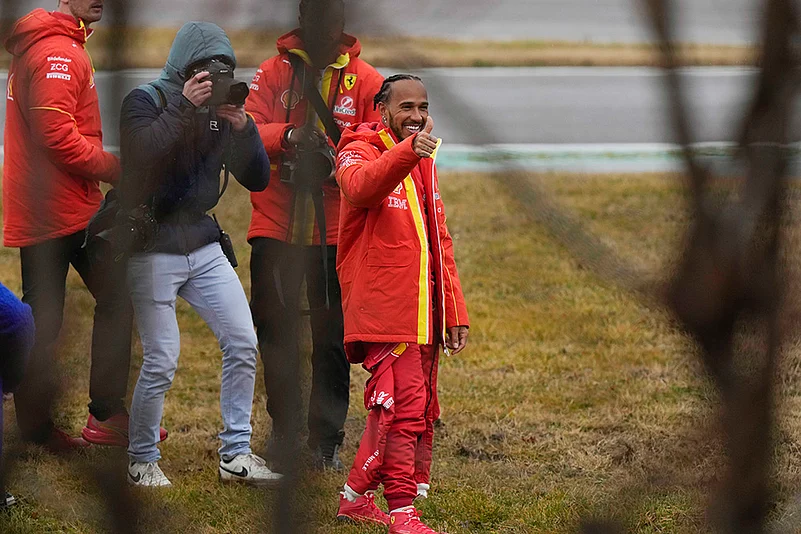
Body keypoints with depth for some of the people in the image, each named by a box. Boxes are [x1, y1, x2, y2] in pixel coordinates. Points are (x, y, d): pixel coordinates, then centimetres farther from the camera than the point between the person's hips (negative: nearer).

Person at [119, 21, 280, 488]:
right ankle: (142, 462, 9)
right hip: (153, 250, -6)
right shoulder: (146, 101, -7)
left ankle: (236, 456, 7)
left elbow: (258, 180, 3)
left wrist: (242, 127, -12)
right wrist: (184, 108, -27)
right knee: (162, 361, -8)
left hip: (203, 244, 6)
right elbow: (140, 155, -26)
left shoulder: (221, 109, 8)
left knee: (243, 344, -1)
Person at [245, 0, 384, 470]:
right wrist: (286, 136, -27)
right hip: (276, 224, 1)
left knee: (333, 340, 2)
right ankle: (285, 429, 19)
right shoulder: (274, 73, 4)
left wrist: (338, 159, -20)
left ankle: (327, 439, 11)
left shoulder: (365, 81, 2)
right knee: (274, 331, 6)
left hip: (335, 231, -1)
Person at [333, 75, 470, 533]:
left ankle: (357, 496, 24)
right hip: (383, 309, -8)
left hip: (422, 314, 8)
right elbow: (360, 187, -29)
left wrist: (455, 310, 20)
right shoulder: (361, 151, -3)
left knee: (418, 409, 11)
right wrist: (407, 152, -45)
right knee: (401, 406, -15)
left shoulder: (425, 162, 22)